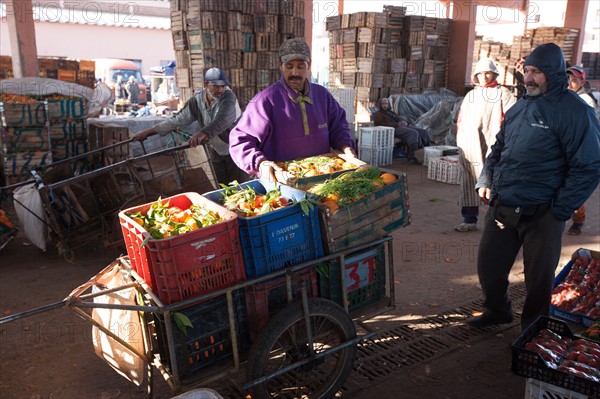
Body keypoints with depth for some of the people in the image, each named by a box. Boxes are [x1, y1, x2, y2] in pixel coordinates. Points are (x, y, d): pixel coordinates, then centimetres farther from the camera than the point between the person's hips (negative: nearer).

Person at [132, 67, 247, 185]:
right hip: (217, 153, 5)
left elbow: (222, 120, -37)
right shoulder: (197, 100, -4)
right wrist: (147, 132, 0)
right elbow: (178, 120, 1)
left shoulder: (228, 97, -19)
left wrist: (202, 133, -55)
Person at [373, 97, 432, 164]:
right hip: (394, 129, -8)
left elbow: (400, 119, 24)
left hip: (403, 126, 8)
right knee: (413, 133, -32)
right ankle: (411, 157, -36)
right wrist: (397, 124, -17)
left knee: (424, 132, -8)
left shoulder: (391, 113, 34)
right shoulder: (377, 114, 10)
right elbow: (383, 125, -7)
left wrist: (405, 122, -2)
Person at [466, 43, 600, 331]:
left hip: (540, 214, -6)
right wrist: (485, 181, 7)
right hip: (502, 207, 6)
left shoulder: (574, 112, -11)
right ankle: (497, 310, 41)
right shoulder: (521, 106, 10)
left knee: (539, 277, 9)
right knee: (488, 263, 15)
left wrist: (560, 210, -13)